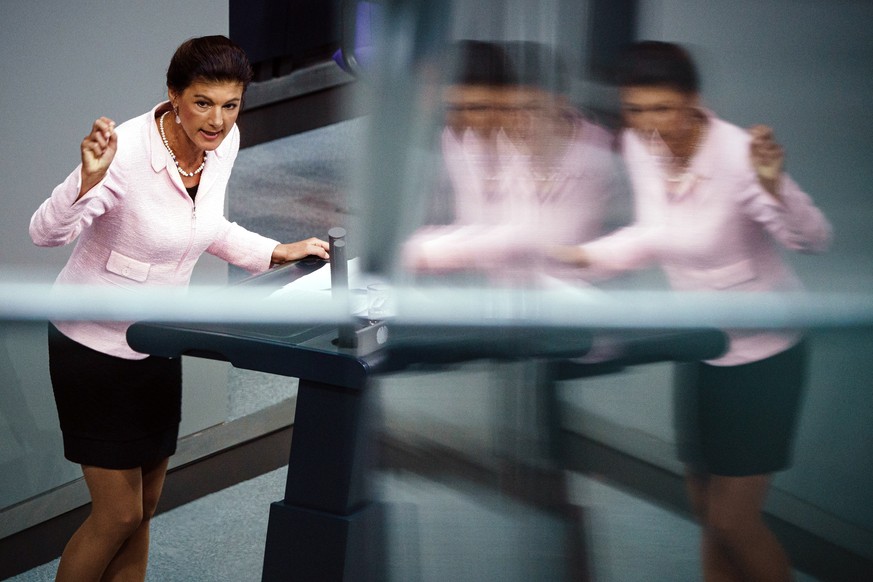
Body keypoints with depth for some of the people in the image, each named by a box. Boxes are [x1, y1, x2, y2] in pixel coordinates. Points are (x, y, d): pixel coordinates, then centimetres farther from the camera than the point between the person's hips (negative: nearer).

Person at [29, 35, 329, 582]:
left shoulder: (224, 143, -5)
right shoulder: (128, 148, -26)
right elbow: (46, 232, -29)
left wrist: (278, 252, 5)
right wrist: (90, 176, -45)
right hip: (96, 346, -7)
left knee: (144, 508, 15)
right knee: (120, 514, -1)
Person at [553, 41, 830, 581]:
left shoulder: (736, 154, -26)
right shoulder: (641, 147, -7)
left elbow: (815, 240, -27)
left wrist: (772, 185, -45)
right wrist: (577, 255, 0)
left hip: (763, 353, -6)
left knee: (733, 521, -2)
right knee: (708, 509, 15)